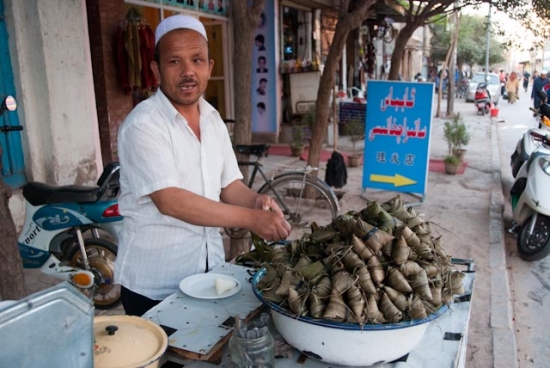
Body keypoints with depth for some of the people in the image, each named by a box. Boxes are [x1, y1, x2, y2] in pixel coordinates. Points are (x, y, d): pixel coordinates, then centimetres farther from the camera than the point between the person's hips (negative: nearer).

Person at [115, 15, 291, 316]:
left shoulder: (213, 120, 4)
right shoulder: (143, 125, -18)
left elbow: (229, 185, 7)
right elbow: (169, 200, -27)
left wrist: (256, 201, -16)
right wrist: (250, 218, -29)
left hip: (210, 268, 7)